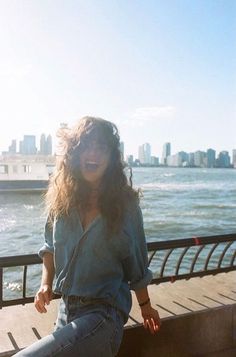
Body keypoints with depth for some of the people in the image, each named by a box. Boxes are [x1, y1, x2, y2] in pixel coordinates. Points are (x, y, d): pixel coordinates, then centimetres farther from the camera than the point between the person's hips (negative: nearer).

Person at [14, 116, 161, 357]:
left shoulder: (125, 203, -12)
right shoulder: (60, 197, -3)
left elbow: (136, 263, 0)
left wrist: (145, 306, 10)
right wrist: (45, 284, -1)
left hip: (103, 313, -5)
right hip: (66, 308, 5)